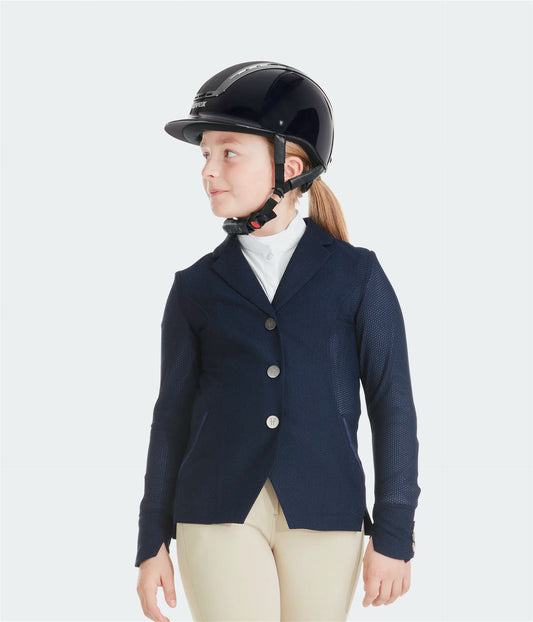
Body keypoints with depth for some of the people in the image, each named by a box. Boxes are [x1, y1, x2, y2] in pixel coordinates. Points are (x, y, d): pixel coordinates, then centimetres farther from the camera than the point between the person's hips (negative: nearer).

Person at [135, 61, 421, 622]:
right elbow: (174, 414, 9)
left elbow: (392, 404, 2)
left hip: (323, 520, 0)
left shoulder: (356, 274, 2)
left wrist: (394, 535, -2)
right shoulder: (196, 287, 6)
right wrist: (153, 543, 8)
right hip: (221, 514, 1)